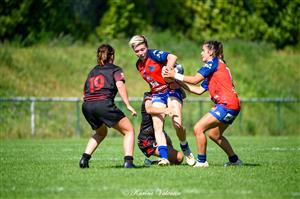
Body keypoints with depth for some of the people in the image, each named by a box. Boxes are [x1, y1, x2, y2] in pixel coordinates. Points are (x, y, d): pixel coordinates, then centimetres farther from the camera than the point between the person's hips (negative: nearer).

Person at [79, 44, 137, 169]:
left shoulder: (92, 72, 28)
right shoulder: (115, 70, 13)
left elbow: (85, 94, 22)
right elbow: (120, 85, -6)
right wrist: (128, 105, -10)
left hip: (86, 106, 6)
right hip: (104, 104, -6)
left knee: (101, 132, 31)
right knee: (128, 130, 5)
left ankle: (84, 158, 15)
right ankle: (128, 161, -14)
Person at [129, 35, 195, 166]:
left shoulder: (154, 54, -12)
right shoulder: (139, 65, 11)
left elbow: (173, 57, -28)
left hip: (171, 90, -7)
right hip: (157, 95, 7)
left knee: (177, 124, -17)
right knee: (157, 126, -12)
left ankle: (186, 150, 9)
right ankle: (164, 158, -19)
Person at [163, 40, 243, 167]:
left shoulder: (214, 62, -5)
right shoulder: (213, 68, 23)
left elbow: (195, 80, -10)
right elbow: (199, 90, 20)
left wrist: (175, 75, -1)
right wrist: (180, 83, 20)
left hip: (227, 105, -10)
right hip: (233, 106, 10)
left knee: (198, 128, -11)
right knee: (214, 134, 22)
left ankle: (201, 161, -5)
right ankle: (234, 160, 29)